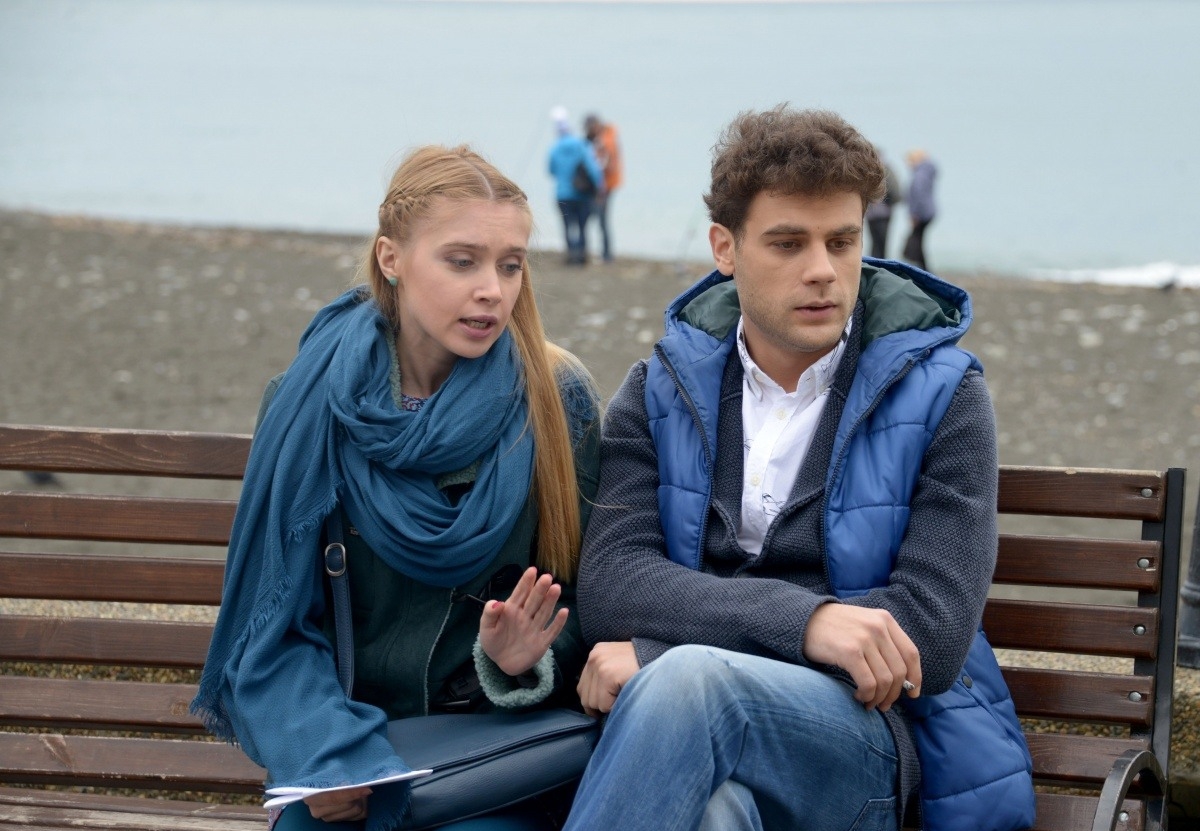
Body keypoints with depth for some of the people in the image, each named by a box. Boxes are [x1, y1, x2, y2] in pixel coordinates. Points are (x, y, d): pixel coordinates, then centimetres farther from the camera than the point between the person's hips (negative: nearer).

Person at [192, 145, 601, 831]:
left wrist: (522, 663, -17)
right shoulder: (311, 401, 0)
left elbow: (584, 597, 6)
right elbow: (274, 620, 1)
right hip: (348, 743, 1)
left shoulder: (557, 398, -1)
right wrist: (324, 758, -16)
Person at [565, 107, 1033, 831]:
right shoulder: (663, 390, 13)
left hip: (871, 732, -1)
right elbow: (608, 582, -2)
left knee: (687, 681, -35)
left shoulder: (940, 394, 4)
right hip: (691, 720, 1)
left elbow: (932, 635, -7)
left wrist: (654, 654, -11)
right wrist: (803, 620, -21)